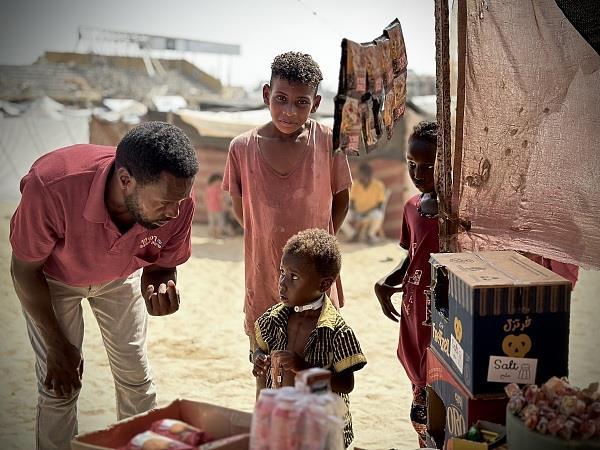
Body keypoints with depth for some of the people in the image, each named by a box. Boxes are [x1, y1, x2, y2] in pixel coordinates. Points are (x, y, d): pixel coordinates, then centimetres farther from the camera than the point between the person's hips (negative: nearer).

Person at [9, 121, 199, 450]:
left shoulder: (176, 202, -34)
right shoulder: (51, 187, -43)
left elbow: (162, 265, -12)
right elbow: (24, 271, -24)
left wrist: (159, 289, -37)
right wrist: (57, 345, -15)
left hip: (120, 273, 3)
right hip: (52, 275, -2)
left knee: (136, 378, 7)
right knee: (59, 385, -6)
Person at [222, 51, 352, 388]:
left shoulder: (327, 142, -6)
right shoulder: (243, 148, -6)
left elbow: (341, 200, 7)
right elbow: (241, 209, 8)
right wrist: (270, 243, 7)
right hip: (264, 276, 0)